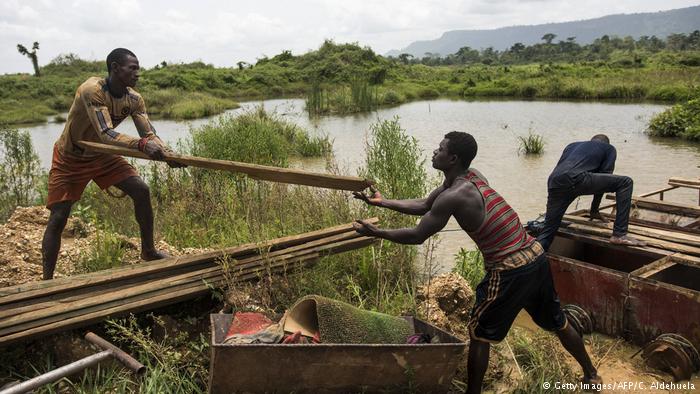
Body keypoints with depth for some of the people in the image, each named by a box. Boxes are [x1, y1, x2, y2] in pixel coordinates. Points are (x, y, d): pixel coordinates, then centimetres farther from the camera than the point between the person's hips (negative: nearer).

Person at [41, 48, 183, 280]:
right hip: (70, 159, -5)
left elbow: (149, 135, -19)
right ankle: (47, 280, 6)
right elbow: (106, 134, -42)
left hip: (103, 155, 5)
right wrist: (142, 144, -57)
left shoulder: (134, 99, -14)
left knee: (141, 190, -9)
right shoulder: (92, 90, -32)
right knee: (58, 219, -6)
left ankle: (148, 251, 8)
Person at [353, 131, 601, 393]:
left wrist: (375, 232, -1)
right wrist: (382, 202, 14)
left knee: (480, 334, 9)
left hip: (510, 272, -9)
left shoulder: (453, 197, -18)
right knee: (557, 322, 28)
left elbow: (417, 236, -12)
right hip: (536, 257, 9)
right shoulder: (472, 177, 8)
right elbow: (423, 206, 14)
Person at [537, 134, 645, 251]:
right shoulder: (609, 149, 28)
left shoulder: (571, 145, 41)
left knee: (547, 233, 14)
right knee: (625, 182, 10)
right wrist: (594, 211, 31)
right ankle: (619, 235, 6)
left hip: (553, 183, 6)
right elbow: (604, 176, 20)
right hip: (575, 179, -5)